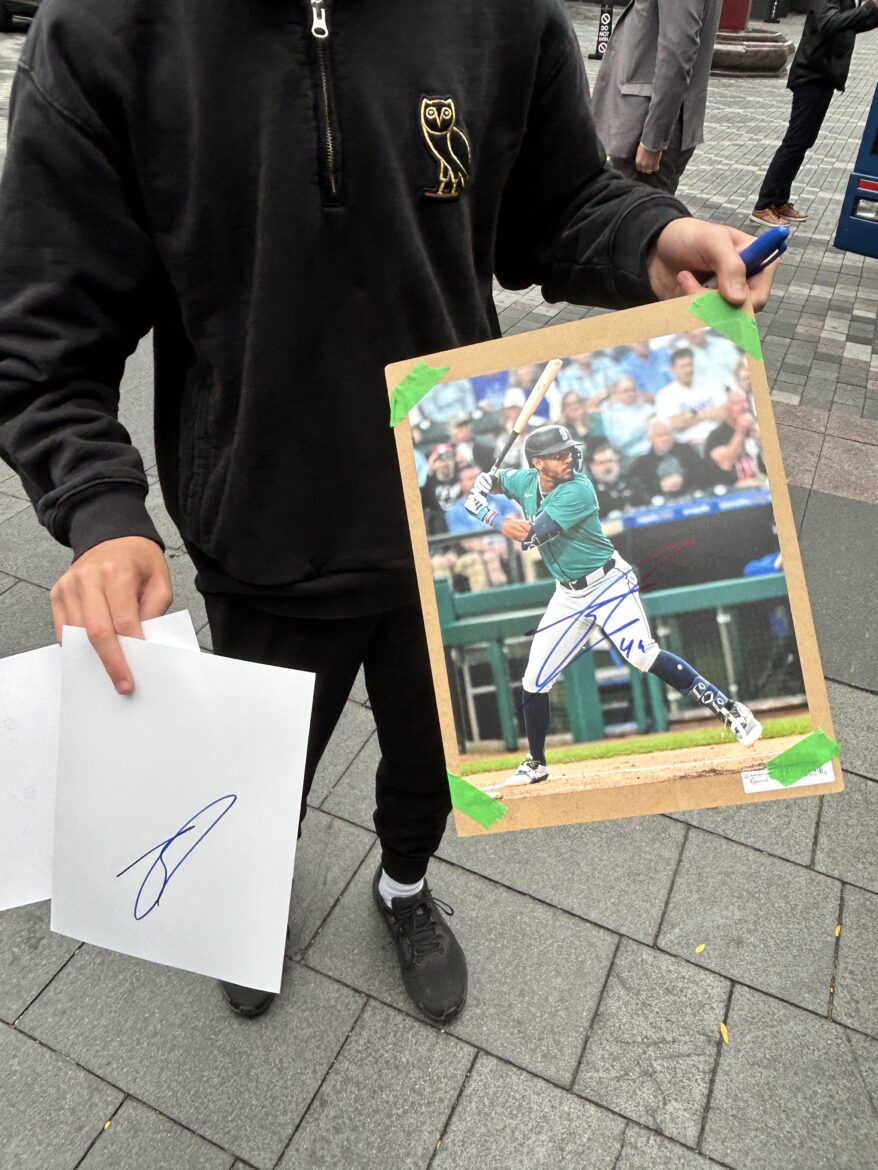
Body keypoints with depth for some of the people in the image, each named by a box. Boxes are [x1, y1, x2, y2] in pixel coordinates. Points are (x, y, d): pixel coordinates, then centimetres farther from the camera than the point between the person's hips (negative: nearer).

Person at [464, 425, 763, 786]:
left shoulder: (577, 490, -22)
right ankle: (536, 764, 22)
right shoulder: (527, 482, -1)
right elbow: (488, 479, 19)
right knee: (534, 682, 5)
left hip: (609, 584, -6)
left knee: (644, 656, -23)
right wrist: (480, 500, -4)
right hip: (568, 597, 6)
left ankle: (729, 710, -7)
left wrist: (491, 517, -15)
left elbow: (530, 535, -29)